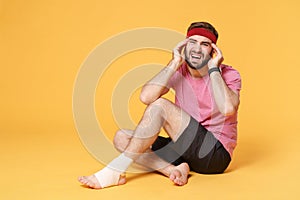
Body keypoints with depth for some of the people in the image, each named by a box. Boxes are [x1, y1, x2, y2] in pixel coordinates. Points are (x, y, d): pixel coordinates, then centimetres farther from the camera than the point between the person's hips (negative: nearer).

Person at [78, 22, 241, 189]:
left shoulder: (229, 75, -5)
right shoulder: (178, 72, 3)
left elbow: (228, 109, -29)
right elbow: (146, 97, -15)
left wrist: (213, 68, -17)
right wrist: (174, 63, -13)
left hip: (217, 154, -5)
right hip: (187, 149, 6)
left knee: (161, 105, -24)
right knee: (121, 137, -7)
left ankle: (115, 172, -24)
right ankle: (174, 169, -28)